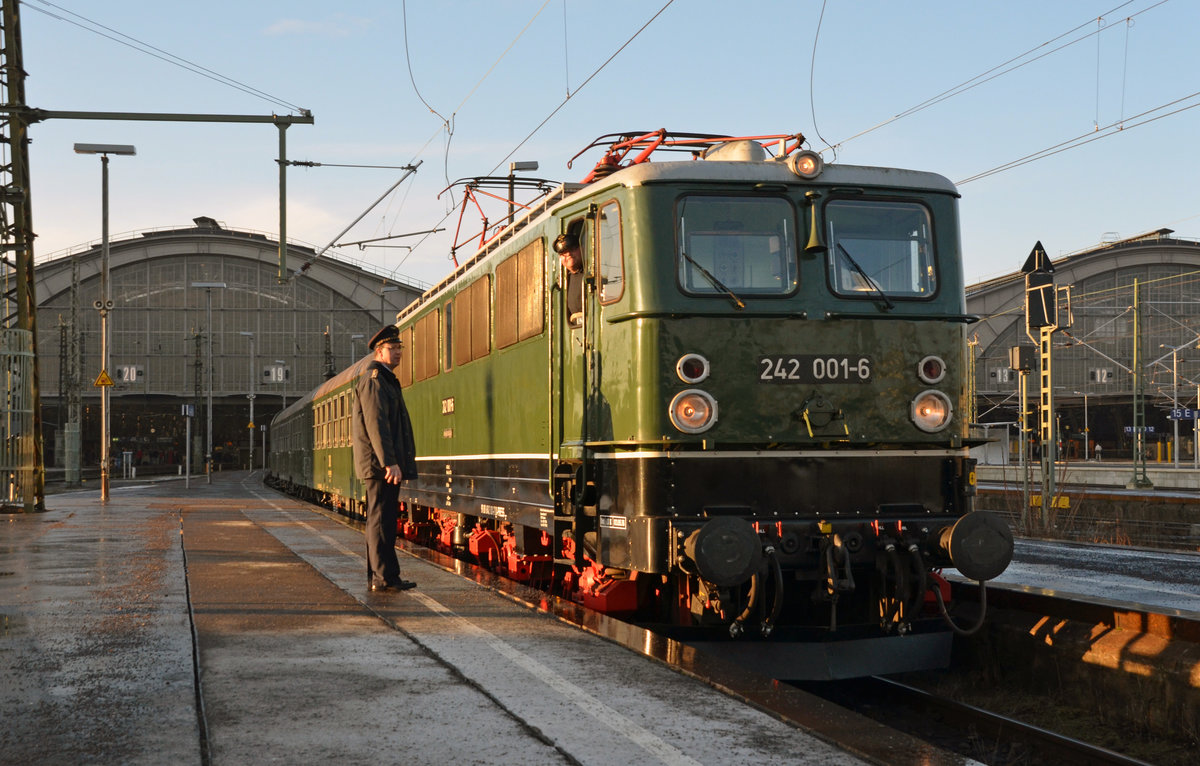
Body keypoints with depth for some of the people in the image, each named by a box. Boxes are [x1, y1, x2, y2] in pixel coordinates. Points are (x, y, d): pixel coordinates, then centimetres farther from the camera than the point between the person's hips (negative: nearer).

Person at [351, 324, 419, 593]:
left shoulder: (385, 380, 22)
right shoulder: (374, 380, -11)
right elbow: (376, 424, -21)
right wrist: (389, 462, -25)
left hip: (382, 465, 11)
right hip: (380, 463, -11)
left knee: (380, 520, 12)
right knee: (381, 520, -8)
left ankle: (376, 578, 17)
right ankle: (385, 577, -7)